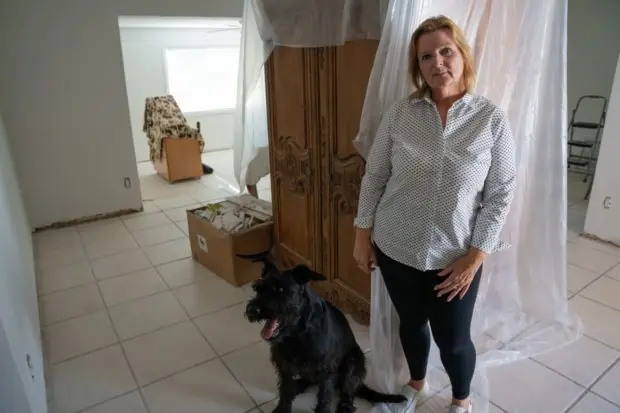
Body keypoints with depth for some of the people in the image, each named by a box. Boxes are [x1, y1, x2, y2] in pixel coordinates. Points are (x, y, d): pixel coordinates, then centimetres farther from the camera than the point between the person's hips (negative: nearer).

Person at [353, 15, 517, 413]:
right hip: (395, 248, 2)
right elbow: (374, 177, 0)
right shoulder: (399, 114, -6)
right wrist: (362, 235, 0)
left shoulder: (492, 119, -9)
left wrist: (475, 257, -10)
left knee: (454, 339, 12)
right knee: (411, 323, 22)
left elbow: (501, 193, -6)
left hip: (455, 257, -1)